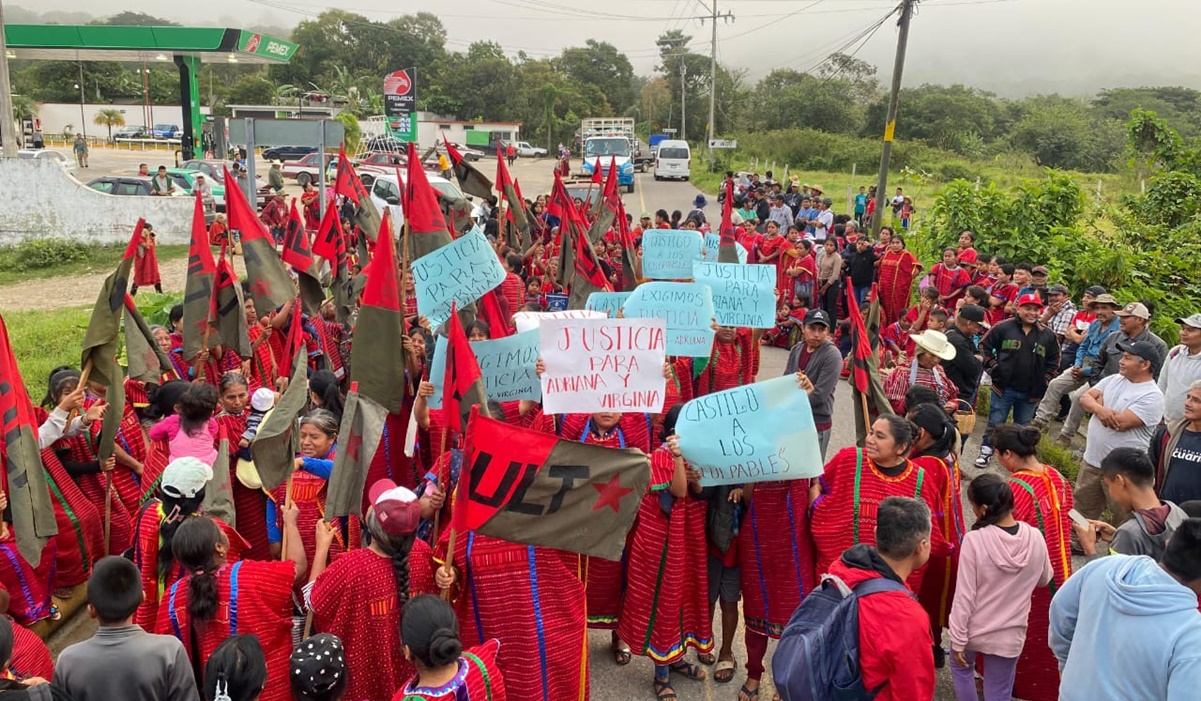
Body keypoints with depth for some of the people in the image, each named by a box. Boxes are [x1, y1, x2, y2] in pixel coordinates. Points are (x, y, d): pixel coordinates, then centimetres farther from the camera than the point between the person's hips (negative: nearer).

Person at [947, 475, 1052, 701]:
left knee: (961, 666, 28)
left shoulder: (974, 540, -25)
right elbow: (1044, 579, 6)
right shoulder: (1035, 538, -13)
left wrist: (957, 639, -9)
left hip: (974, 630, -2)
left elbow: (964, 596, -19)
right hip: (1009, 635, 2)